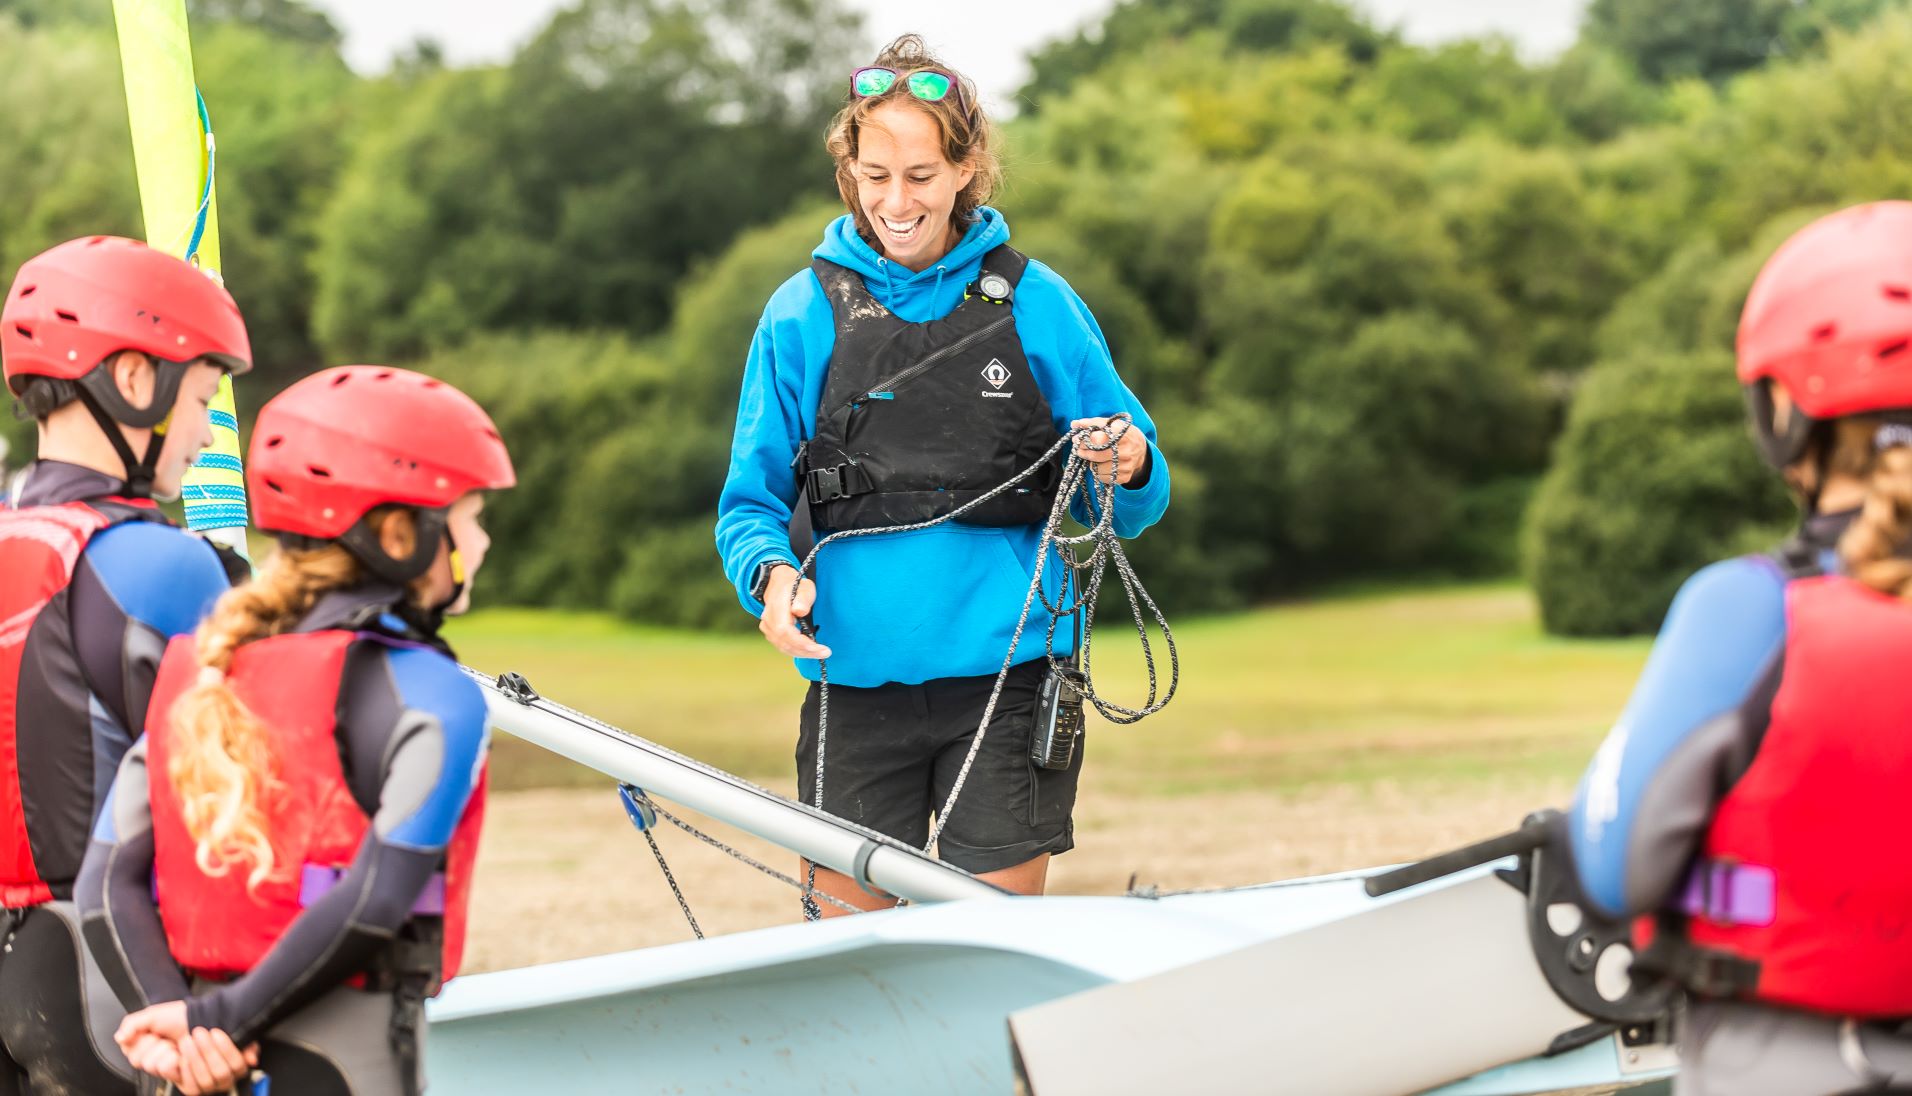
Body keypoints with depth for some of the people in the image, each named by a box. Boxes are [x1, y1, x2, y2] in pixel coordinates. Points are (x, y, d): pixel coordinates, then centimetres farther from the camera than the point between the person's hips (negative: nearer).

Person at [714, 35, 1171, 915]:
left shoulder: (1035, 304, 5)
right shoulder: (804, 314, 6)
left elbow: (1133, 507, 9)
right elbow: (750, 501, 9)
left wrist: (1131, 470, -14)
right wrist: (770, 574, -12)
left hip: (1005, 680, -1)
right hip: (856, 687, 1)